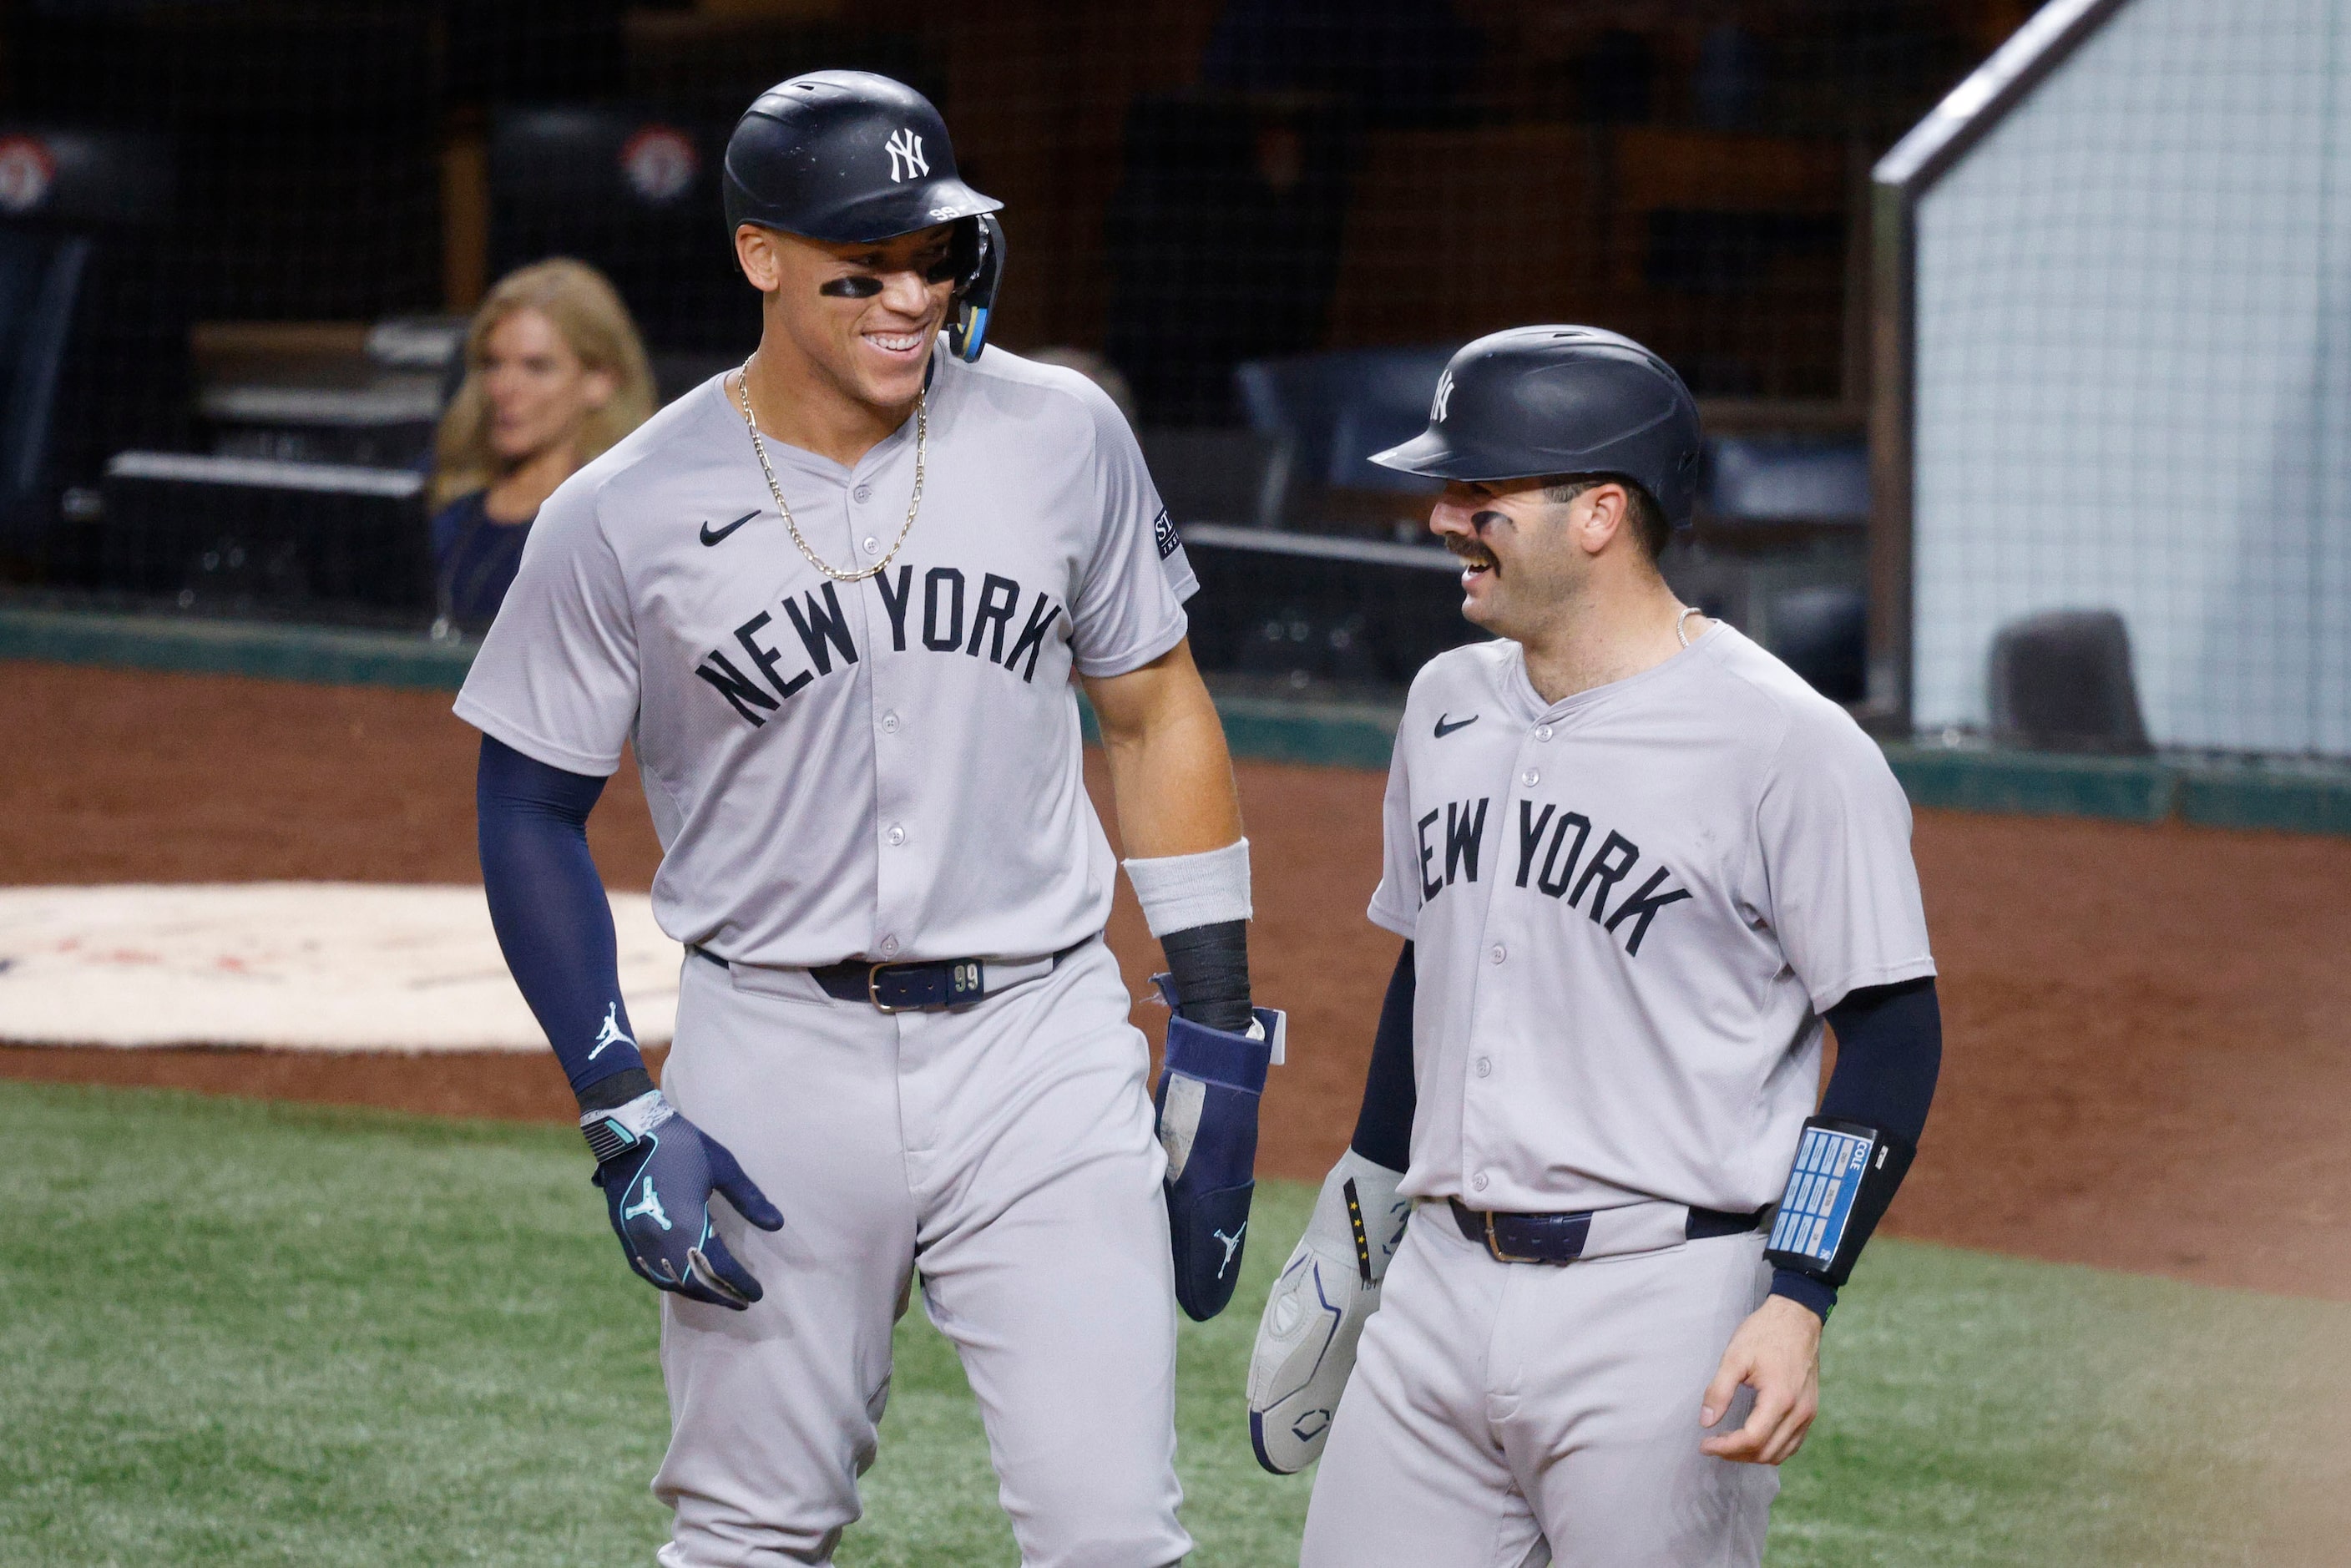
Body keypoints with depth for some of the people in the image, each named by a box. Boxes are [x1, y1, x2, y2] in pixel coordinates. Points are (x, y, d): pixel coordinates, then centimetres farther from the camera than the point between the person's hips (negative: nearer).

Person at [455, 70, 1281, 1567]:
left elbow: (1157, 714, 9)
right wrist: (621, 1115, -6)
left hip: (1042, 1047, 1)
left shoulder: (1060, 437, -1)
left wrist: (1219, 1033, 6)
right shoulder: (626, 516, -6)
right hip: (775, 1056, 0)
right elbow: (533, 813, 2)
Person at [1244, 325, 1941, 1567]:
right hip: (1436, 1289, 7)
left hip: (1663, 1317, -7)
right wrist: (1359, 1215, 25)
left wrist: (1797, 1303, -18)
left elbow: (1894, 1033, -11)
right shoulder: (1450, 702, 11)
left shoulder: (1785, 745, -12)